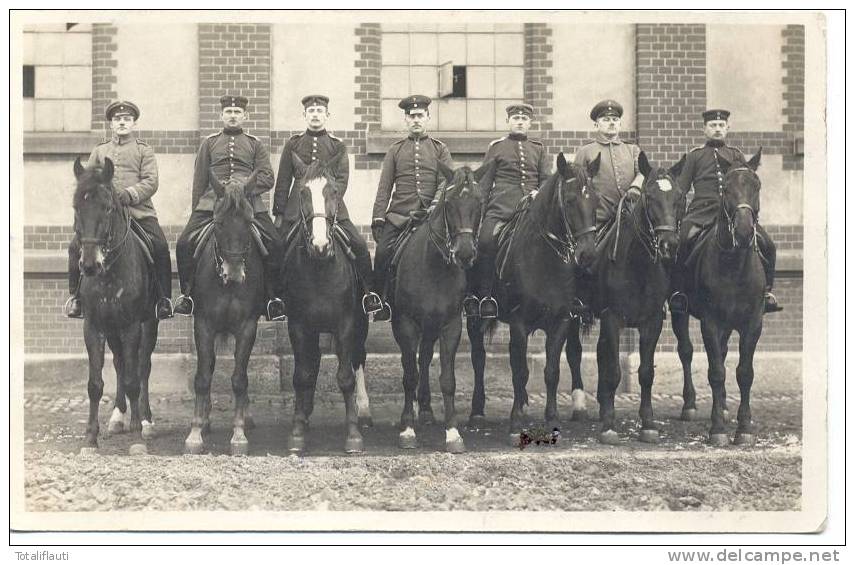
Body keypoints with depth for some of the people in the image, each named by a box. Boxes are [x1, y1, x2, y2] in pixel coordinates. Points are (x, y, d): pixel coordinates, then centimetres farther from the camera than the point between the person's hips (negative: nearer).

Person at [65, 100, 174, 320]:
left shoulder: (144, 151, 12)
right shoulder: (99, 151, 21)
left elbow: (150, 182, -1)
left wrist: (129, 194, -18)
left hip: (139, 211, -2)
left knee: (160, 247, -22)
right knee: (76, 246, -15)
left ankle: (164, 299, -11)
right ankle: (76, 296, -1)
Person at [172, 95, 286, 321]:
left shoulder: (255, 145, 16)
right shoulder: (209, 143, 18)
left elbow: (267, 178, 6)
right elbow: (199, 181, 17)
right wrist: (195, 213, 10)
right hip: (212, 203, 1)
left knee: (275, 245, -19)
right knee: (184, 244, -16)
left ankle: (274, 298, -7)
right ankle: (187, 293, 1)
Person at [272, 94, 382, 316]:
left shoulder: (338, 146, 9)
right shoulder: (293, 144, 10)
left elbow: (342, 180, -1)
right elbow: (283, 181, 10)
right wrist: (278, 213, 5)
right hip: (297, 209, 1)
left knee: (359, 246, -12)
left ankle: (369, 293, 1)